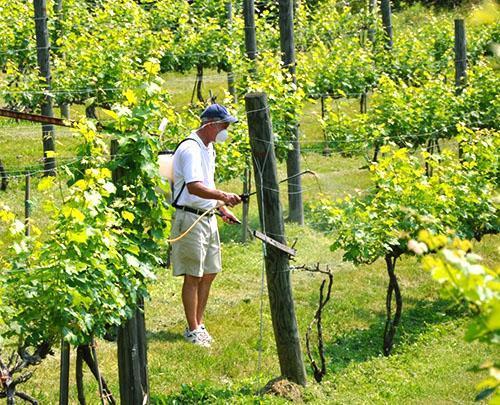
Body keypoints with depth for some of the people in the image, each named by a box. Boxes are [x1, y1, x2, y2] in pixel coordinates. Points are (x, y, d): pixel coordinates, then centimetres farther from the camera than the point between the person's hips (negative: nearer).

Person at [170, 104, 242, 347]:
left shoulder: (208, 148, 15)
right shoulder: (190, 149, -18)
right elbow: (194, 187, -31)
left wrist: (222, 209, 20)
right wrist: (223, 196, -42)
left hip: (208, 218, 10)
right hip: (190, 219, -10)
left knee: (209, 273, 13)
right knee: (193, 276, -4)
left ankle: (199, 324, 23)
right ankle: (192, 329, 4)